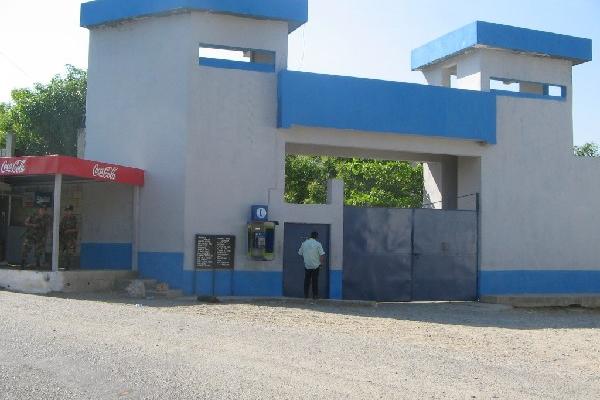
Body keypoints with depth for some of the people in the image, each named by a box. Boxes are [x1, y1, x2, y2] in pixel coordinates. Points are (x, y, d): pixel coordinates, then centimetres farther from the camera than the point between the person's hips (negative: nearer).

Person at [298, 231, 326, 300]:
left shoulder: (304, 243, 1)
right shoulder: (318, 244, -9)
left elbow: (300, 253, 9)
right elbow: (322, 254, -13)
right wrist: (322, 262, 2)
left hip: (307, 265, 2)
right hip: (315, 265, -2)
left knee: (307, 280, 11)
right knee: (315, 281, 6)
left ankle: (306, 295, 13)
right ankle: (315, 295, 9)